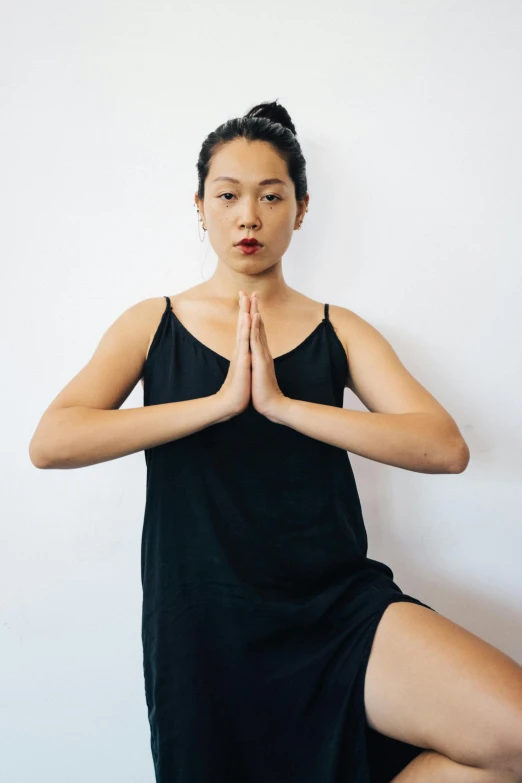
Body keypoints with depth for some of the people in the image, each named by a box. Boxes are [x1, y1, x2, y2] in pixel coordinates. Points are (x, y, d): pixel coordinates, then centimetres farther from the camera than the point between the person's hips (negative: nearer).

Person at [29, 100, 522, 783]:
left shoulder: (337, 330, 5)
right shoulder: (152, 325, 5)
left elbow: (446, 447, -8)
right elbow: (50, 443, -9)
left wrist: (283, 404, -17)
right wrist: (220, 401, -16)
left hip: (339, 601, 1)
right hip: (205, 620, 0)